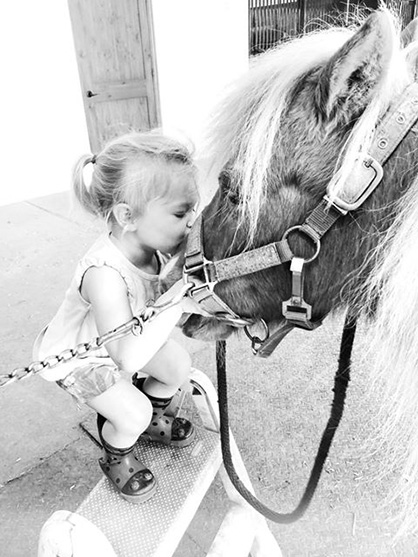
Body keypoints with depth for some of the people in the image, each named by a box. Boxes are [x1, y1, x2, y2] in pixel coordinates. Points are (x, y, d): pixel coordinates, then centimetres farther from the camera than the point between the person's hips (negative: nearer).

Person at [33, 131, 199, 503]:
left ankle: (152, 419, 38)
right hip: (74, 357, -7)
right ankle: (116, 458, 24)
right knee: (133, 416, -13)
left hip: (121, 338, 7)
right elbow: (127, 359, -49)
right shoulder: (105, 274, -44)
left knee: (179, 366, 7)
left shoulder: (155, 244, -22)